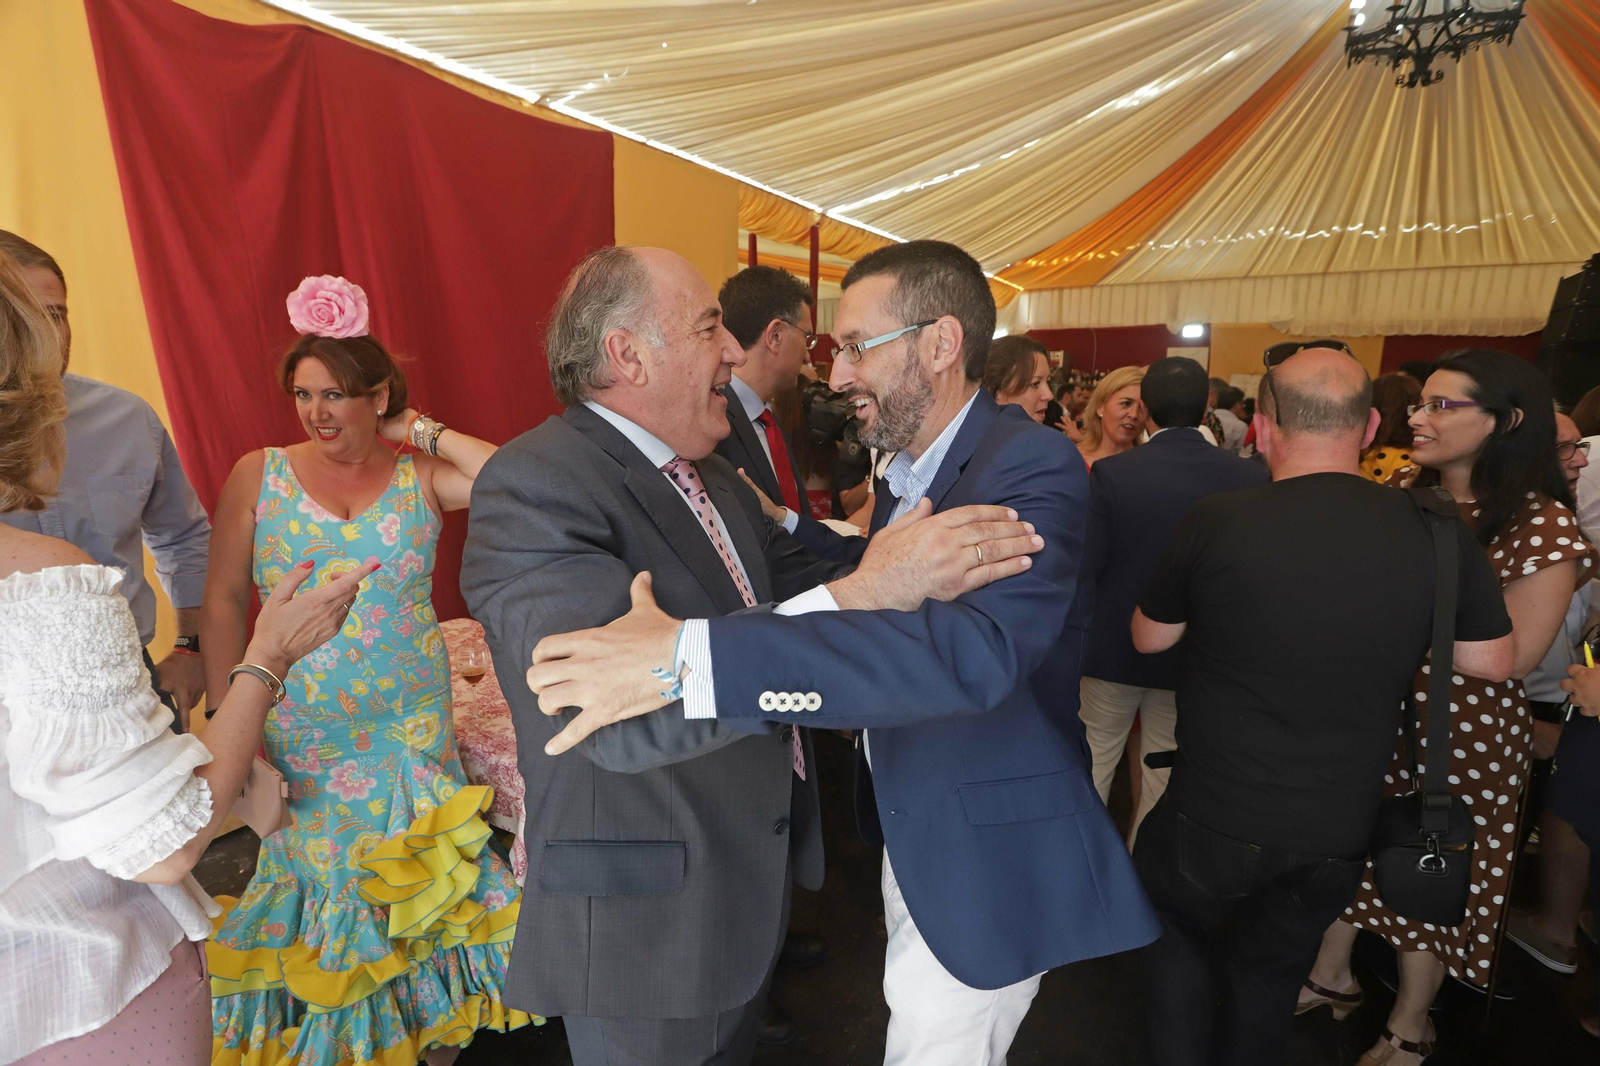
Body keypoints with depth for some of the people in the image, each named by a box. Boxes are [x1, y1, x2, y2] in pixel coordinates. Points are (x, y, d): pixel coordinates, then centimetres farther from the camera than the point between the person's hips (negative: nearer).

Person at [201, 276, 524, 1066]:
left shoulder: (421, 479, -4)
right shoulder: (258, 475, -1)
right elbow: (223, 601, 1)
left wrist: (424, 432, -12)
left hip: (411, 725, 0)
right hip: (299, 730, 0)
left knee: (409, 877, 13)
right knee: (319, 874, 12)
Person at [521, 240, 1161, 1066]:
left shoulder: (1030, 466, -24)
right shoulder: (906, 468, 5)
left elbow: (973, 649, -42)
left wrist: (688, 655, -46)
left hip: (986, 858, -8)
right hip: (912, 832, 8)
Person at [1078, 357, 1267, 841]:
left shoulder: (1111, 473, -18)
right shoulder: (1251, 478, -10)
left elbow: (1083, 569, -15)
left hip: (1113, 650, -2)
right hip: (1195, 656, 2)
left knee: (1094, 762, 17)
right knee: (1165, 773, 19)